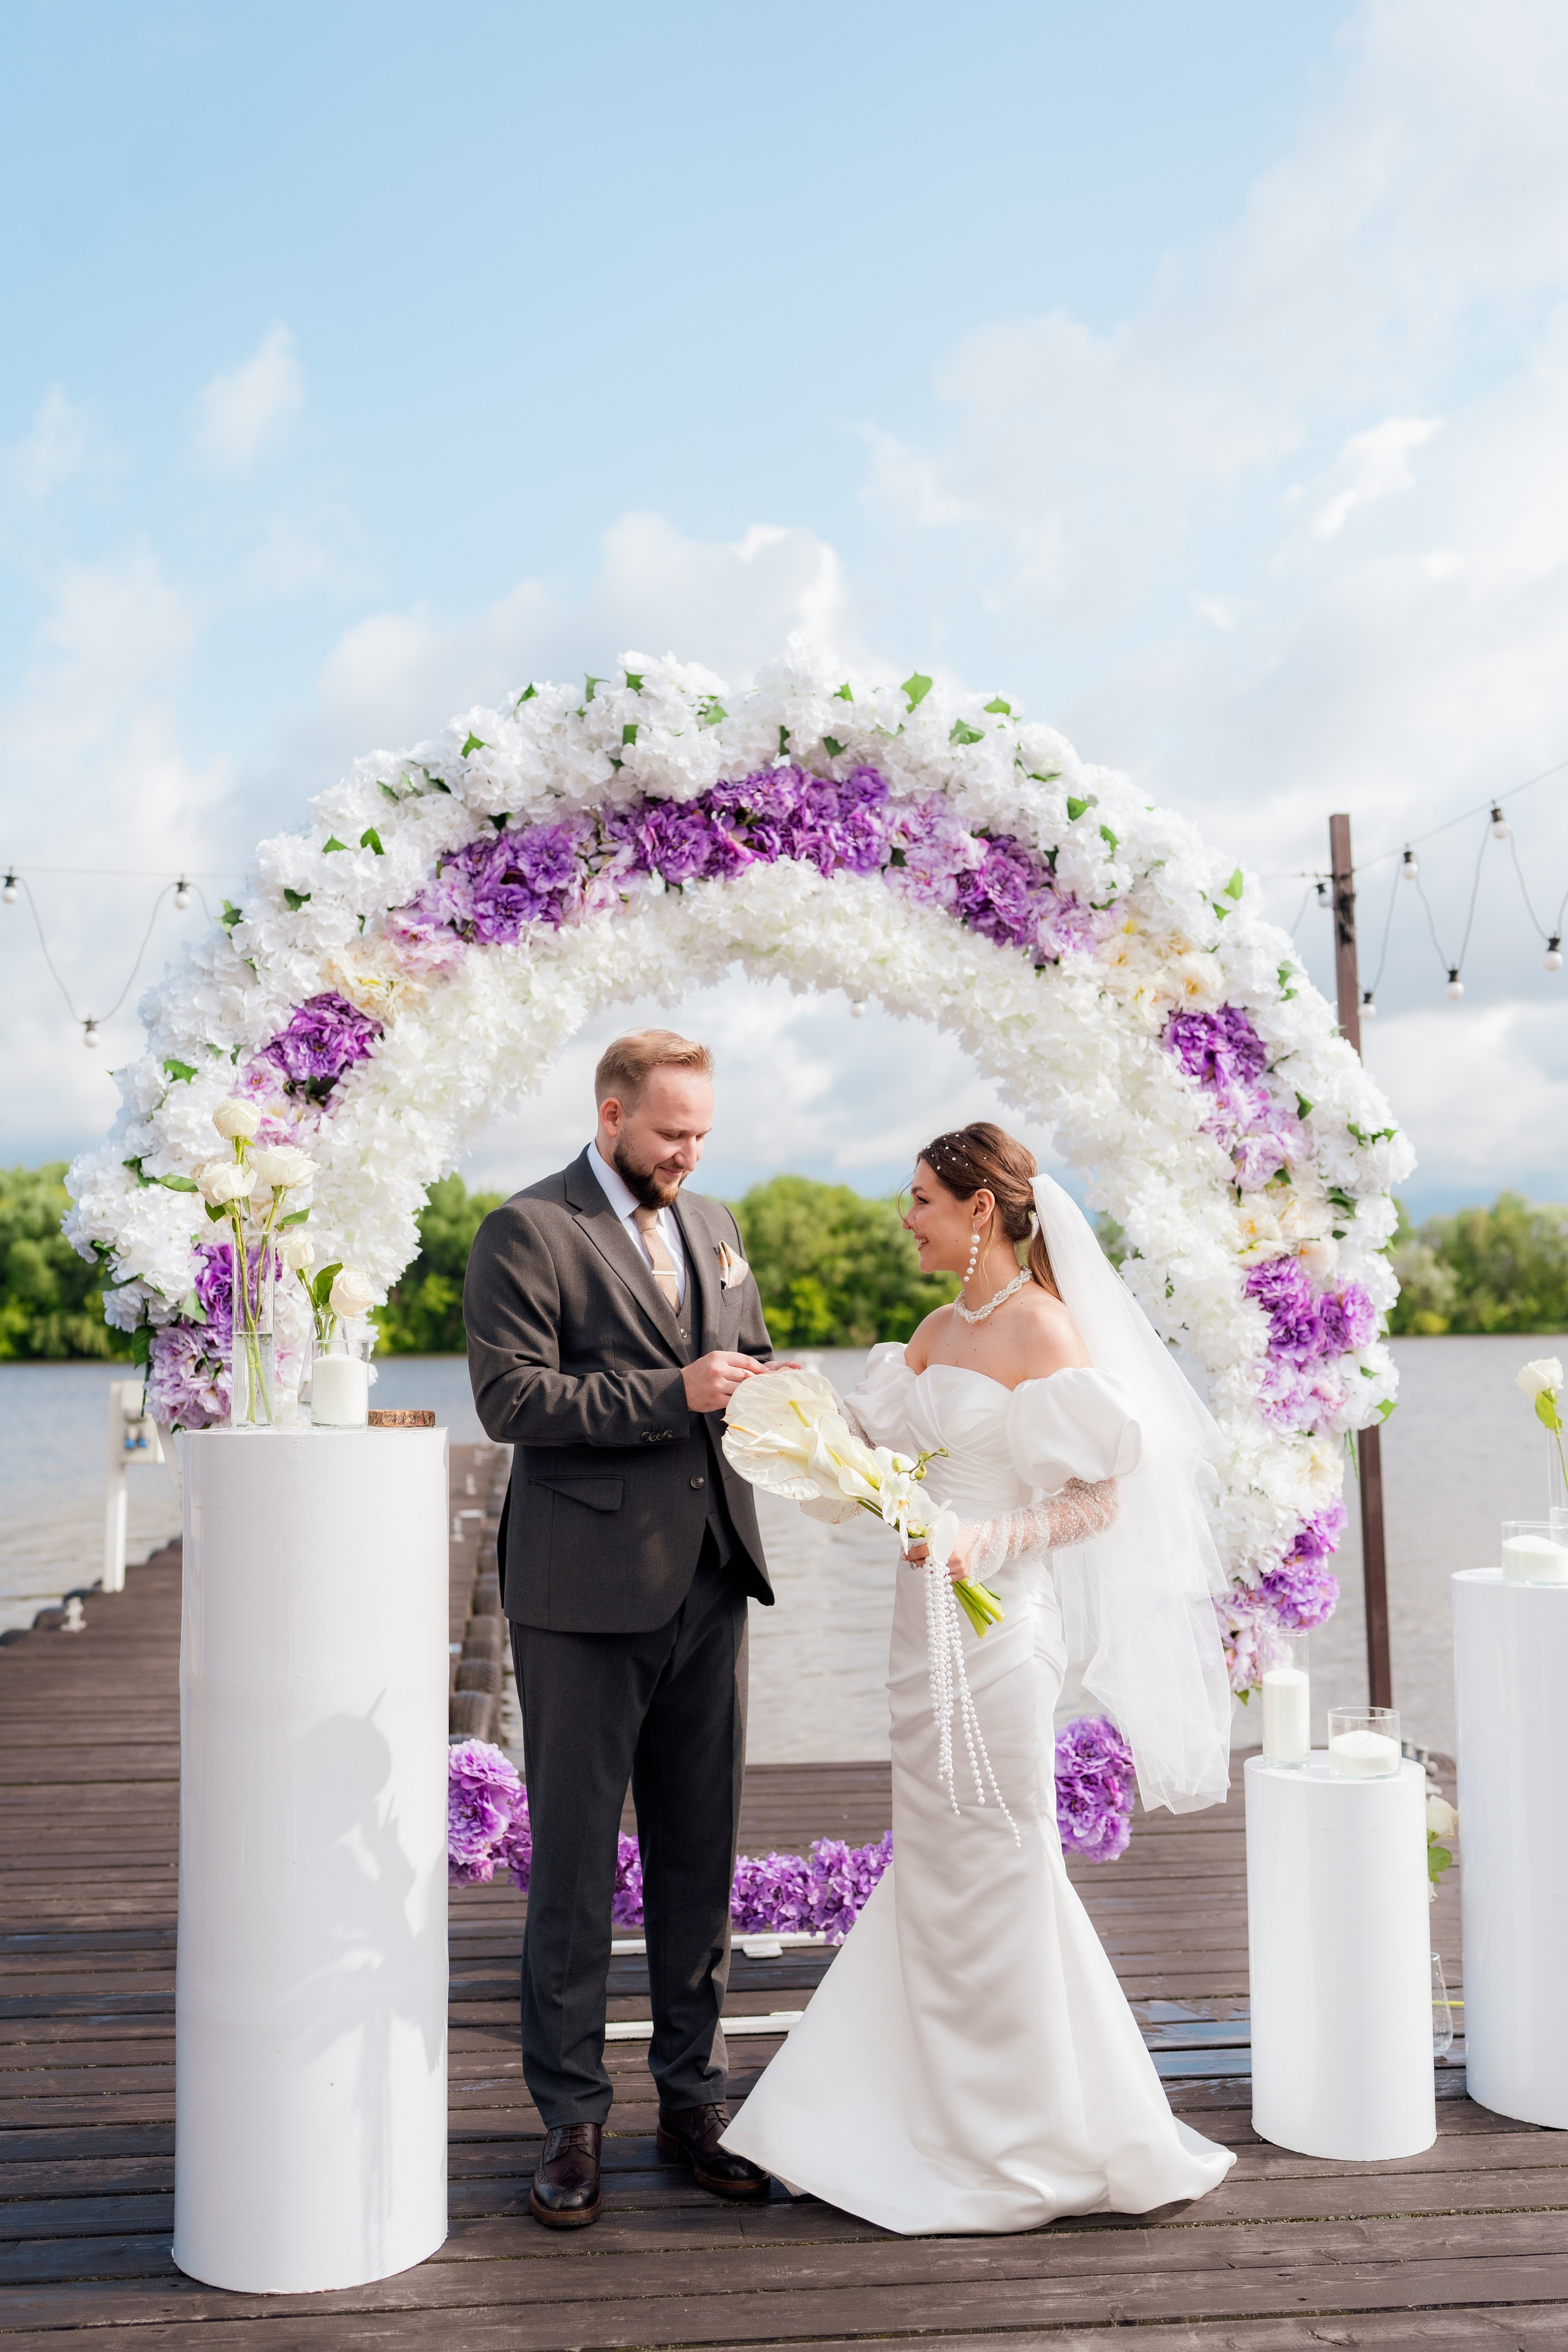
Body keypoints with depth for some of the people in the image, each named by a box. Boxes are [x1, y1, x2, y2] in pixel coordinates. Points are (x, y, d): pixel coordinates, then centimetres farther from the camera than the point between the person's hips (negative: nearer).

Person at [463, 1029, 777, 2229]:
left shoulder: (716, 1224, 15)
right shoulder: (527, 1231, -7)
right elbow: (511, 1396, -15)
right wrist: (672, 1394, -20)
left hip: (708, 1580, 6)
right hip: (587, 1590, -6)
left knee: (701, 1850, 13)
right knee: (574, 1860, 4)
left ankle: (694, 2097, 26)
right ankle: (572, 2120, 18)